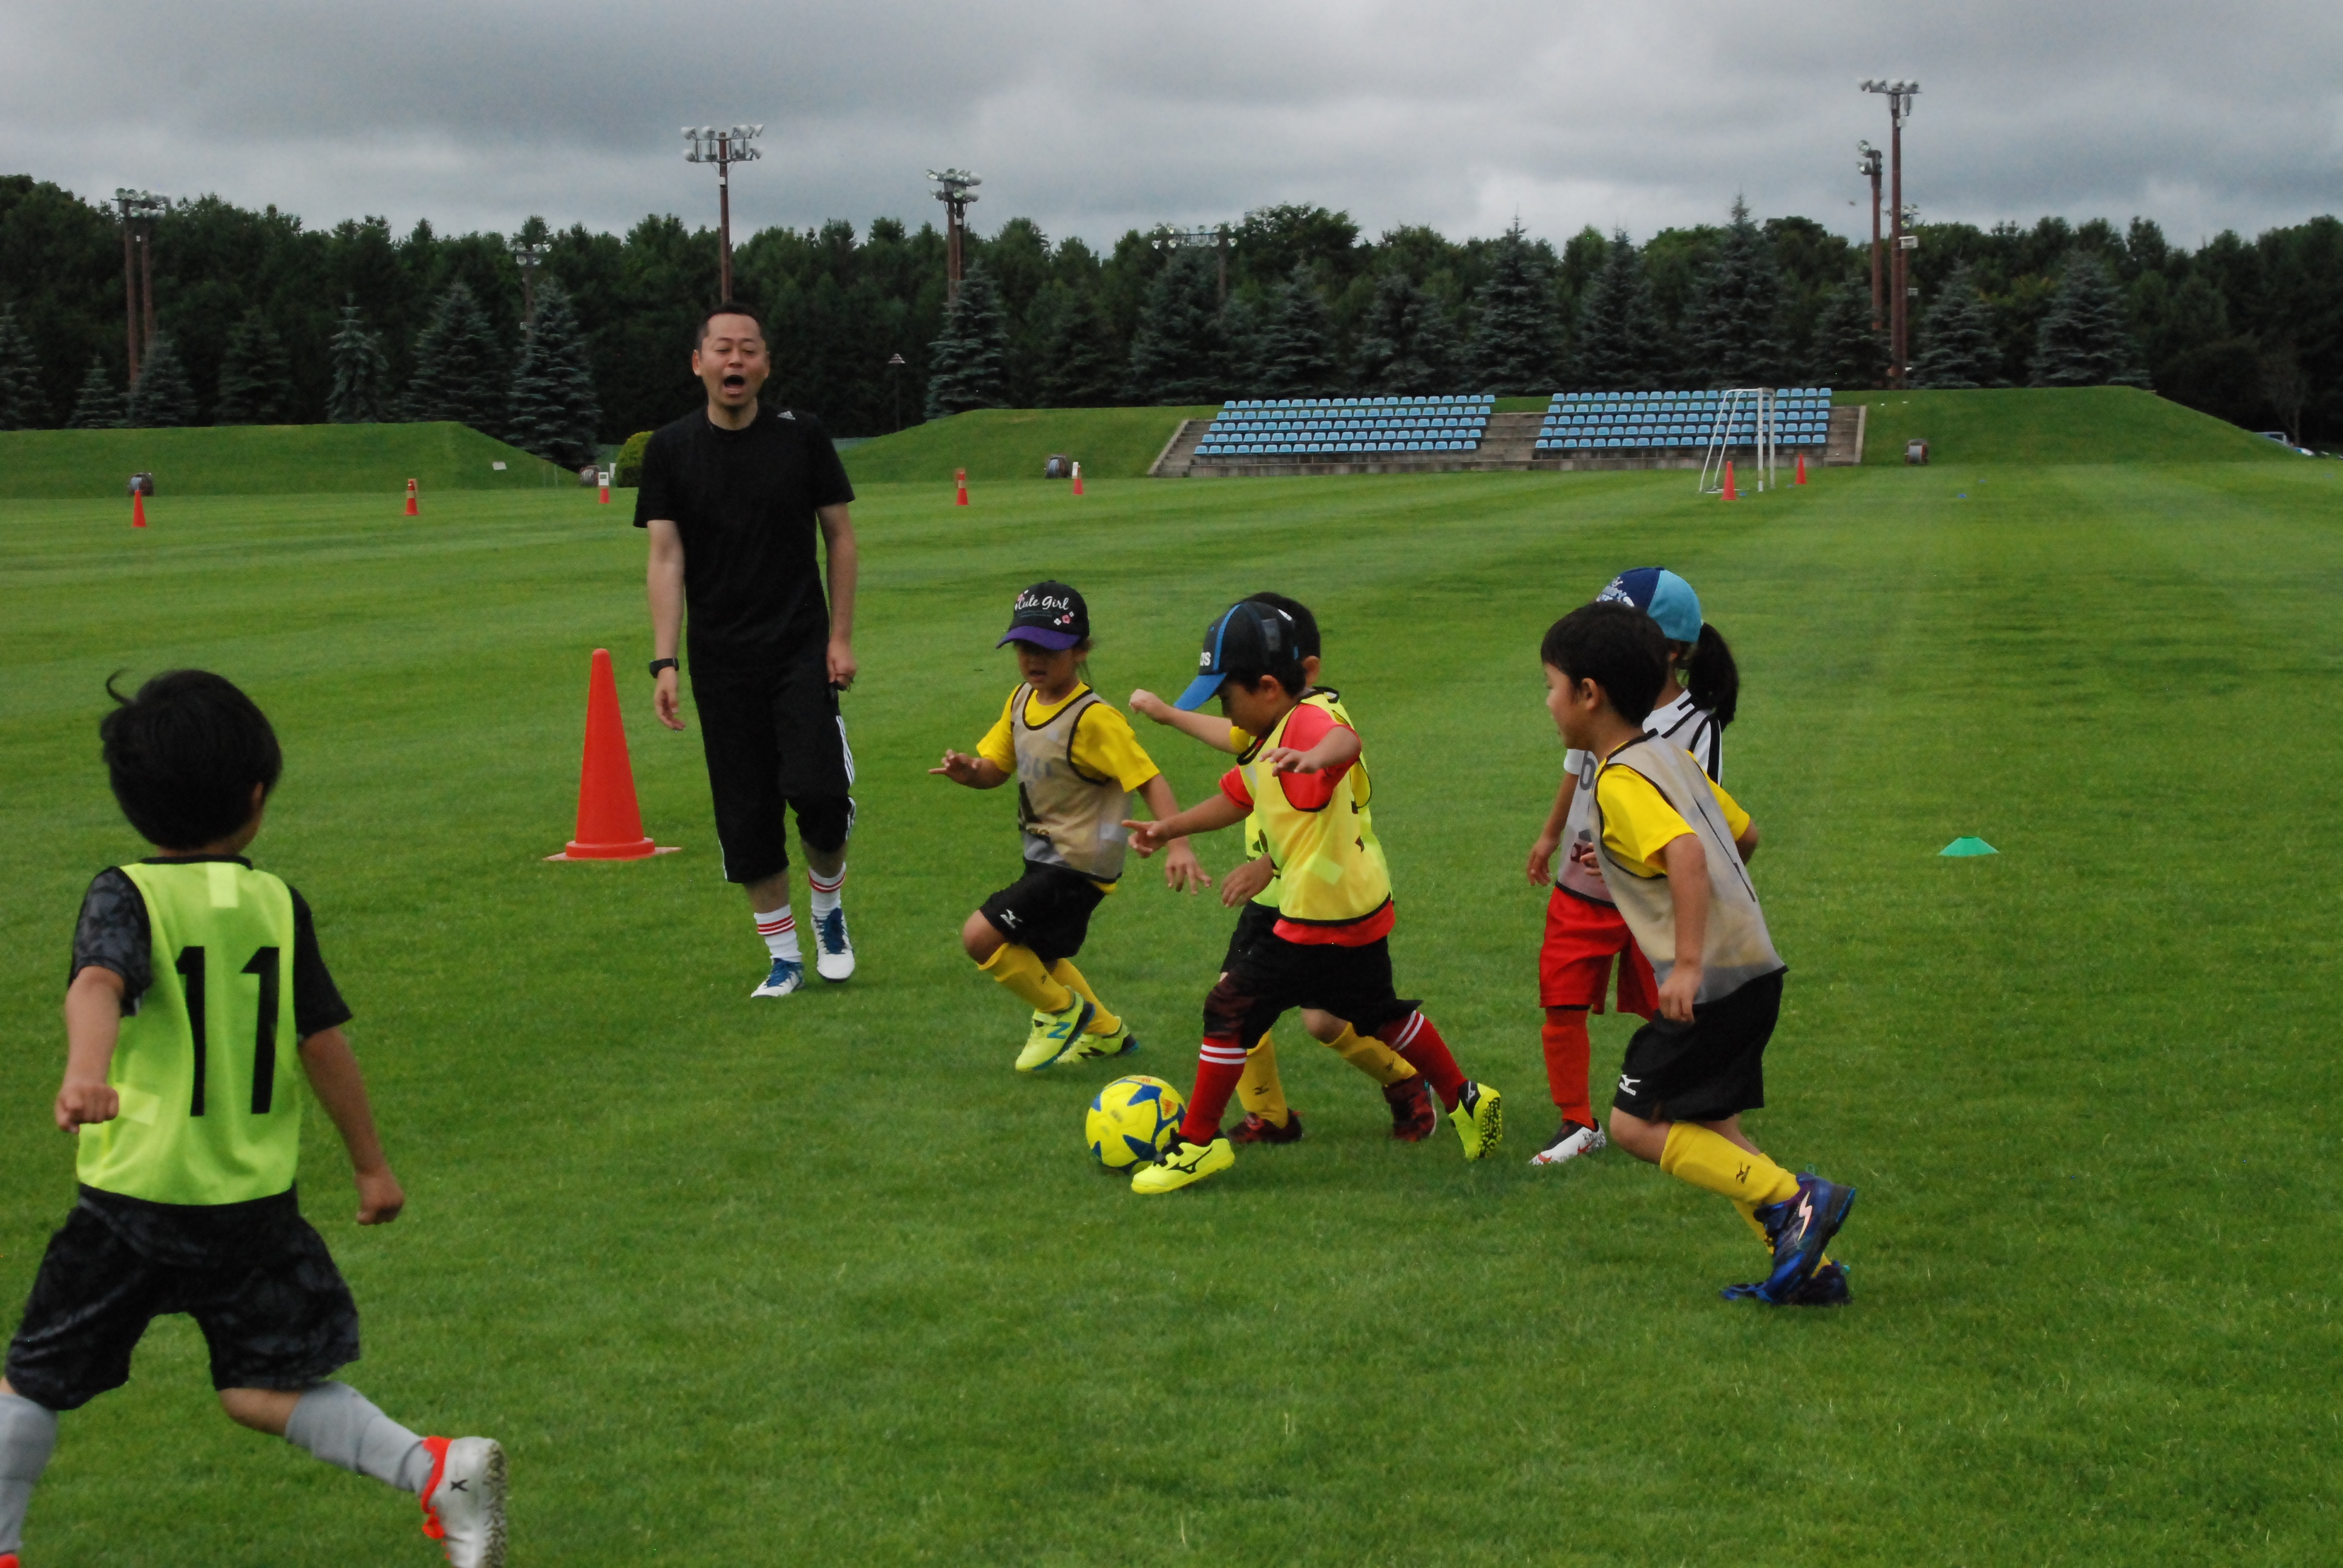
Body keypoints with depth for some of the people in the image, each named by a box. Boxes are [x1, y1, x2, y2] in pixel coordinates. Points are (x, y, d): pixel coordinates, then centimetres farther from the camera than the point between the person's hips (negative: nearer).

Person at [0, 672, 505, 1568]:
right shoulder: (277, 905, 2)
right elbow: (324, 1042, 4)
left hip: (135, 1190, -3)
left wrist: (87, 1070, -48)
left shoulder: (126, 897, -8)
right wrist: (372, 1165, 14)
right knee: (260, 1387, 10)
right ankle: (436, 1470, -7)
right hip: (253, 1196, 3)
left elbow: (97, 983, -30)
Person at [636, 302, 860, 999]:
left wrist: (841, 636, -1)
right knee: (745, 816, 3)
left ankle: (828, 912, 15)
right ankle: (783, 956, 16)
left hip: (801, 649, -1)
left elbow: (839, 535, 6)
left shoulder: (801, 435, 0)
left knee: (817, 789, -14)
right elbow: (666, 557, -4)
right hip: (722, 661, 1)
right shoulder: (669, 450, 0)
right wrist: (665, 662, -13)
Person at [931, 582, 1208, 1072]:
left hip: (1078, 865, -9)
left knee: (980, 937, -15)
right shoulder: (1021, 700, 1)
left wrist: (1178, 847, -35)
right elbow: (997, 768, 8)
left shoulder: (1093, 719, -23)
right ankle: (1105, 1031, 45)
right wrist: (969, 771, -16)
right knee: (1037, 957, 25)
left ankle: (1063, 1011, 6)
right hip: (1045, 856, 9)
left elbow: (1150, 780, -24)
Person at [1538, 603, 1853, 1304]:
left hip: (1714, 982, -9)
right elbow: (1745, 835, 22)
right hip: (1751, 967, 9)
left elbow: (1688, 852, -31)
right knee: (1706, 1127, 16)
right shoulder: (1672, 756, 13)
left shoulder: (1620, 780, -15)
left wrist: (1687, 963, -32)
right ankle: (1806, 1266, 15)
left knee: (1636, 1123, -4)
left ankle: (1792, 1200, -9)